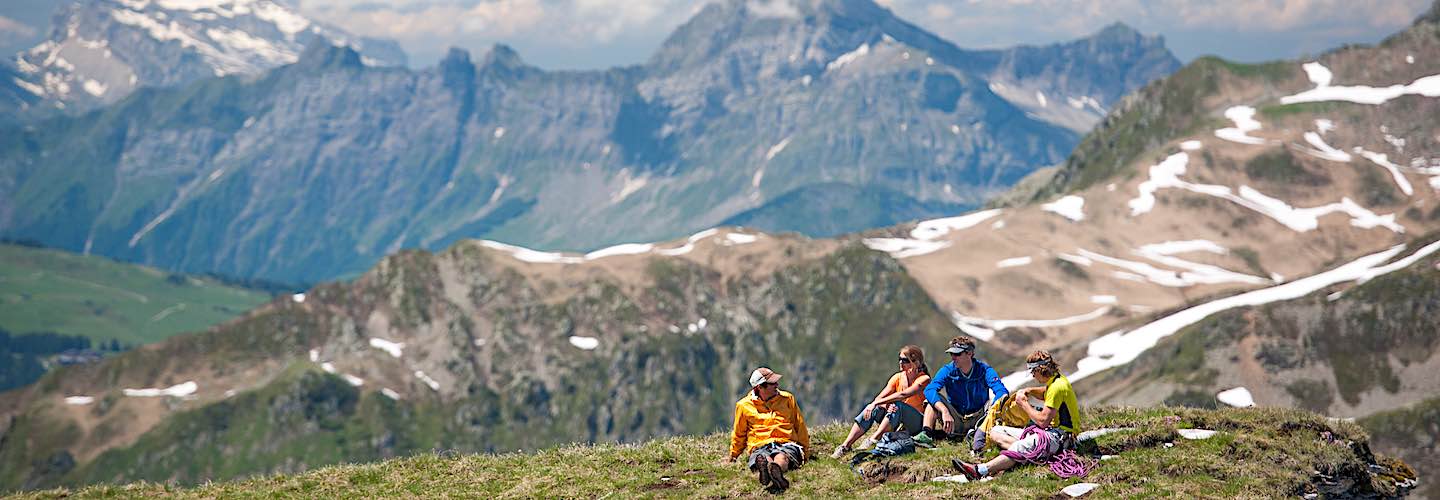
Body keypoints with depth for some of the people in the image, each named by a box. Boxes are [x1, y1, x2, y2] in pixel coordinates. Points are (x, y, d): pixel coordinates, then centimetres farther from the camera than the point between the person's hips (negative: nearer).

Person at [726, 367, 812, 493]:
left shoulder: (787, 399, 15)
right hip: (760, 447, -1)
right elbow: (739, 434, 27)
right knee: (763, 459, -40)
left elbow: (800, 426, 23)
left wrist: (805, 451, 26)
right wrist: (733, 455, 36)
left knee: (781, 457, -39)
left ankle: (776, 471, -74)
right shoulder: (744, 406, 11)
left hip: (786, 445, 1)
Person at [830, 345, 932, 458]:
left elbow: (903, 395, -27)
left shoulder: (924, 379, -11)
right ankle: (845, 446, -27)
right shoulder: (898, 377, 7)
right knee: (873, 409, -20)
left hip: (917, 422, -5)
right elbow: (879, 398, -4)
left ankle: (873, 440, -42)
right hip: (898, 424, 5)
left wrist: (876, 403, -32)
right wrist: (885, 406, -28)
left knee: (897, 405, -33)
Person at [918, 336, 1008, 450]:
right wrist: (945, 411, -40)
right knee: (934, 399, -19)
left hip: (978, 420, -1)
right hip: (955, 422, 1)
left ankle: (980, 437, -39)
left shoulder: (984, 370, -9)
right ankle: (927, 434, -36)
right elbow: (929, 389, -24)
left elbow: (1002, 391, -24)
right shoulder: (948, 370, -6)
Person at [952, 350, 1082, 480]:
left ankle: (980, 470, -55)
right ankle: (1025, 446, -25)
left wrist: (1024, 403, -7)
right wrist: (1029, 391, 15)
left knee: (1019, 448, -36)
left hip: (1060, 436, -11)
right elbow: (1046, 392, 37)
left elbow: (1043, 421, -21)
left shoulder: (1057, 387, -18)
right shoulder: (1056, 379, 12)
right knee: (995, 432, 4)